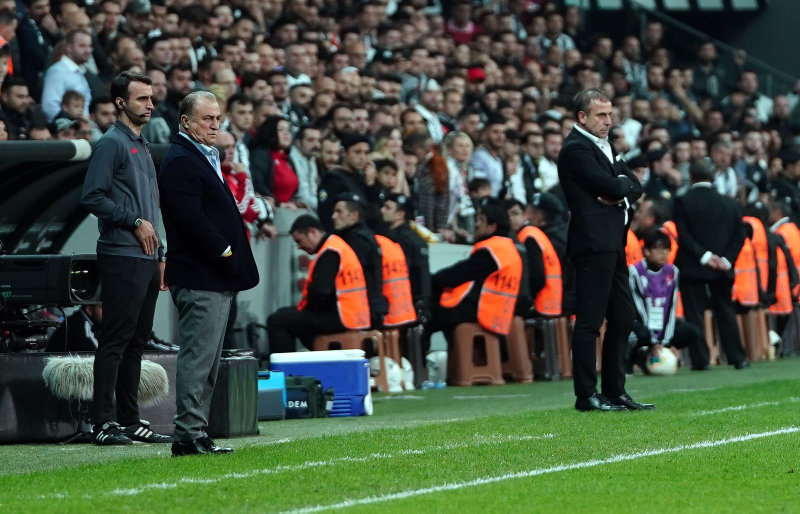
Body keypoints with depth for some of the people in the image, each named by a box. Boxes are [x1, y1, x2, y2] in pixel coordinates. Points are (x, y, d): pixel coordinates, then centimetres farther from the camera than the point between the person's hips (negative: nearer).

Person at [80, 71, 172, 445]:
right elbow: (92, 197, -16)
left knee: (136, 342, 10)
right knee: (115, 340, -10)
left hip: (146, 258, 9)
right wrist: (136, 222, -14)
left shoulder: (142, 146, 21)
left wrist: (160, 255, 19)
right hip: (122, 257, -9)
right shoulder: (112, 144, -7)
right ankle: (103, 423, -9)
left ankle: (130, 421, 15)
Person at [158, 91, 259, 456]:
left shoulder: (205, 159, 22)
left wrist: (231, 256, 15)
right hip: (198, 278, -11)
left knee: (207, 358, 11)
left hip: (215, 277, 11)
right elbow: (190, 217, -21)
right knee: (198, 356, -10)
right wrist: (224, 251, -19)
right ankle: (189, 435, -9)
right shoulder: (180, 162, -11)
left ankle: (194, 433, 14)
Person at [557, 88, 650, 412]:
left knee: (623, 316, 11)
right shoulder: (576, 149, -11)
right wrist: (622, 183, 2)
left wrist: (620, 193, -7)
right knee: (589, 320, -7)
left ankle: (615, 391, 17)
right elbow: (611, 186, -19)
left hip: (613, 243, 10)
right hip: (593, 242, -10)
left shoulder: (604, 146, 19)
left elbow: (635, 187, 13)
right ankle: (587, 395, -5)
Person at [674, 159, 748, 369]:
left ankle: (700, 359, -7)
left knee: (694, 313, -1)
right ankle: (737, 358, 9)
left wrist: (704, 255, -11)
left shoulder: (683, 202, -6)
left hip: (692, 267, -3)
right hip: (721, 268, 3)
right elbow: (739, 235, 1)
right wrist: (727, 259, -2)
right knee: (725, 312, 11)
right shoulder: (729, 203, 5)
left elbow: (683, 235, -13)